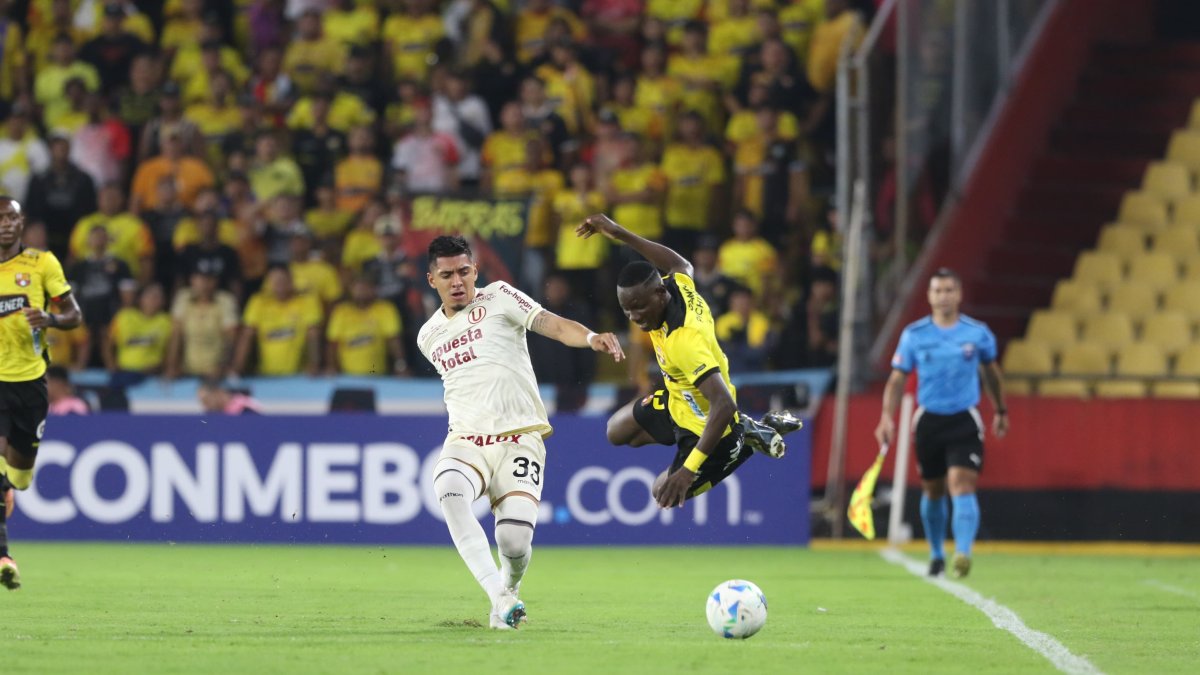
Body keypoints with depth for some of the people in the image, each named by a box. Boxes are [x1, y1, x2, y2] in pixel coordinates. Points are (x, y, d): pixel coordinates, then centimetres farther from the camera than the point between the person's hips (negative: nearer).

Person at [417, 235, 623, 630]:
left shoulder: (497, 298, 3)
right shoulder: (429, 336, 17)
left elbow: (552, 325, -10)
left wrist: (591, 338, -29)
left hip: (519, 439, -3)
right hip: (466, 442, 3)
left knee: (514, 542, -18)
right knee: (450, 489, -34)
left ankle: (509, 590, 20)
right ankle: (500, 597, -36)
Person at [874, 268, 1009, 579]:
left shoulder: (978, 333, 0)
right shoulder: (914, 335, 0)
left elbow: (991, 372, 16)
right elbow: (897, 380, 2)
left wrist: (1001, 411, 24)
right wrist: (887, 418, -10)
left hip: (964, 421, -2)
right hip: (929, 421, 2)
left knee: (962, 485, -18)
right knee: (932, 491, 11)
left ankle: (963, 553, -29)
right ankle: (936, 554, 30)